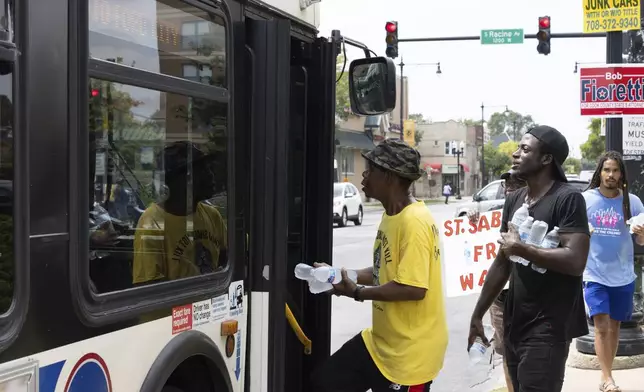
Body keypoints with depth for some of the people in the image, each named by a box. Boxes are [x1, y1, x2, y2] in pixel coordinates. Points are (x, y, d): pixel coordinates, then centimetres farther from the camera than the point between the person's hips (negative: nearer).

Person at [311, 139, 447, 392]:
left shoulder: (414, 222, -23)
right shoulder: (391, 216, 9)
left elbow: (414, 287, -29)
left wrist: (358, 292, -20)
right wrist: (342, 275, 4)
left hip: (410, 351, -10)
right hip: (380, 341, 10)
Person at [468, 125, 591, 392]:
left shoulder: (568, 199, -14)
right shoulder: (513, 200, 10)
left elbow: (575, 261, -25)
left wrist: (521, 248, -16)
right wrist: (478, 314, 15)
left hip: (549, 327, -7)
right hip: (514, 322, 8)